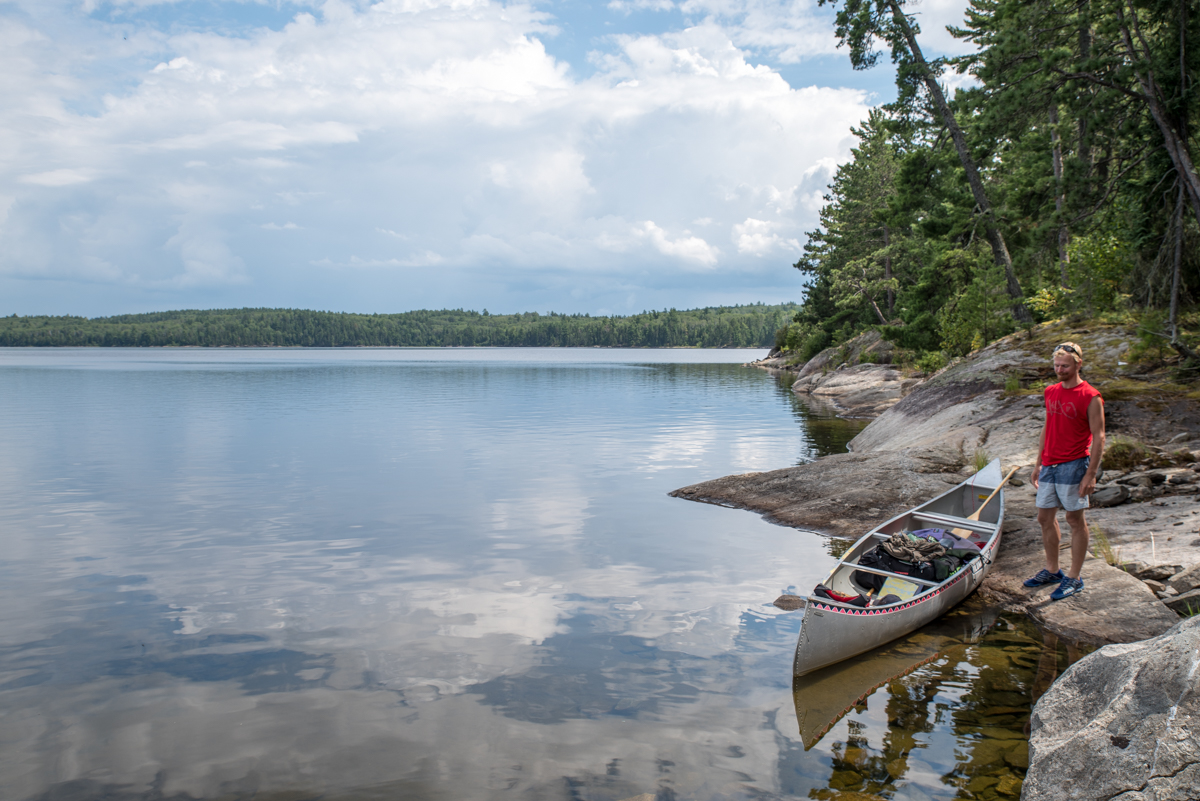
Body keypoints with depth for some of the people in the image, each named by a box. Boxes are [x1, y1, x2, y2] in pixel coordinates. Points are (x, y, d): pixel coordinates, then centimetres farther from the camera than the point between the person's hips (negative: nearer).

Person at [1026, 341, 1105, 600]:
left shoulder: (1090, 397, -10)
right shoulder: (1051, 392, 11)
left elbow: (1098, 438, -11)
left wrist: (1091, 474, -16)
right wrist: (1038, 464, 17)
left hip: (1073, 466, -7)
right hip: (1049, 466, 7)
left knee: (1075, 520, 2)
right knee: (1045, 518, 12)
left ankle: (1074, 578, 10)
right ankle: (1051, 571, 26)